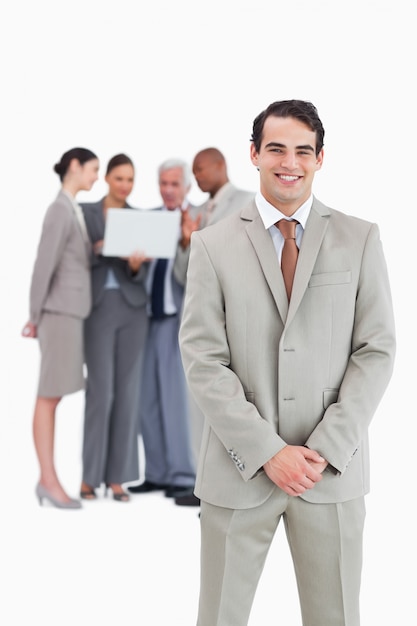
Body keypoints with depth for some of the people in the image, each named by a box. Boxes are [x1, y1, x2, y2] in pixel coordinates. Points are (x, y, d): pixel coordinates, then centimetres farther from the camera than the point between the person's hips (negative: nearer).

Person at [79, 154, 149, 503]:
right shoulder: (85, 213, 4)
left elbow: (141, 274, 4)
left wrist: (136, 265, -19)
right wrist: (97, 249, -20)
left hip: (132, 307, 3)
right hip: (99, 307, -3)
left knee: (127, 390, 0)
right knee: (101, 390, -9)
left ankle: (117, 477, 6)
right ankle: (90, 476, 2)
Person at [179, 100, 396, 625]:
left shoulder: (360, 240, 4)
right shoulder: (212, 245, 2)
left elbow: (376, 350, 0)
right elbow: (203, 360, -4)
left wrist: (326, 450, -10)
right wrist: (267, 452, -12)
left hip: (333, 469, 1)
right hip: (239, 468, 0)